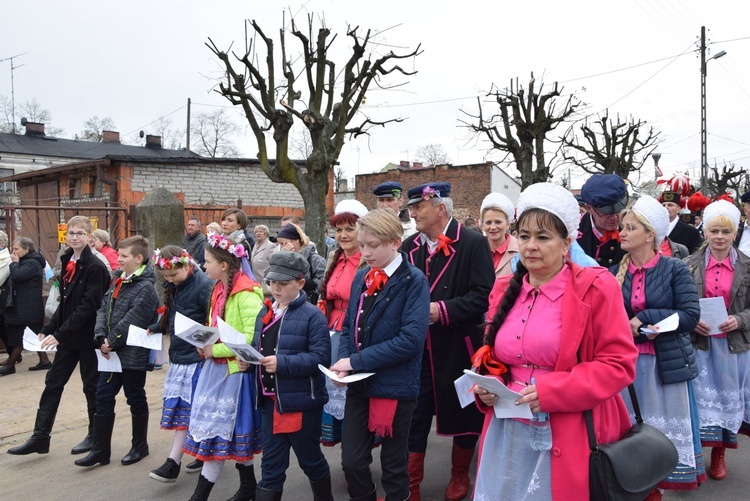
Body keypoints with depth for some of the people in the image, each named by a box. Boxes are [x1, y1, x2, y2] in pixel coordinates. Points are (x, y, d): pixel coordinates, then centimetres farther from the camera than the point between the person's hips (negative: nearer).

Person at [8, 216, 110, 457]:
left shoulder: (95, 267, -16)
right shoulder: (68, 263, 9)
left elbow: (88, 306, -21)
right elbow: (65, 303, 14)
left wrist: (59, 334, -22)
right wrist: (48, 329, 5)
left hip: (87, 336, -7)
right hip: (67, 336, 7)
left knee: (91, 386, 6)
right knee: (53, 383, 8)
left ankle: (95, 435, 21)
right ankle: (40, 437, 16)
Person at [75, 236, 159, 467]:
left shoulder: (145, 288, -17)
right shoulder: (118, 280, 9)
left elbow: (131, 321, -22)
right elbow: (104, 308, 6)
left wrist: (111, 342, -15)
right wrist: (101, 338, -7)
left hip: (133, 354, -8)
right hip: (112, 352, 8)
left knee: (136, 399, 8)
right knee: (103, 398, 10)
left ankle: (140, 446, 24)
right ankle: (100, 449, 19)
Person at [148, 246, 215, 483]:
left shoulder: (204, 286, -17)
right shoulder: (173, 287, 9)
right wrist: (154, 329, 5)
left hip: (197, 358, -8)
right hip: (178, 356, 8)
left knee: (186, 409, -4)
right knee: (178, 407, 11)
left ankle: (173, 462, 2)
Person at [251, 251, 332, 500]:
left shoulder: (312, 315, -13)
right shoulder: (265, 312, 9)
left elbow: (321, 358, -20)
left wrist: (282, 363, -27)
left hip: (301, 401, -6)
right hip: (270, 400, 6)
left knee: (310, 459, 12)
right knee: (271, 464, 13)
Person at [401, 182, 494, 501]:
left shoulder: (473, 244, -10)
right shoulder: (409, 247, 7)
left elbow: (483, 295, -17)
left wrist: (443, 310, -24)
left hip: (459, 348, -3)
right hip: (418, 348, 4)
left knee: (464, 414, 14)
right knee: (413, 417, 7)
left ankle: (460, 475, 36)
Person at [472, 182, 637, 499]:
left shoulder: (595, 287, -8)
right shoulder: (507, 290, 8)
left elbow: (619, 364, -12)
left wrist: (553, 391, -21)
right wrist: (485, 386, -2)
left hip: (566, 439, -5)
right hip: (505, 434, 5)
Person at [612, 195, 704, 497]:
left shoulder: (675, 269, -6)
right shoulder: (615, 273, 2)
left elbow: (691, 315, -13)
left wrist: (643, 318, -17)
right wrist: (637, 333, -18)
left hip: (668, 361, -3)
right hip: (628, 362, 3)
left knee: (668, 427, 6)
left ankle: (666, 480, 21)